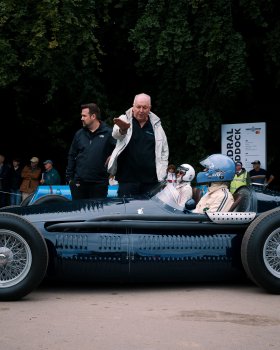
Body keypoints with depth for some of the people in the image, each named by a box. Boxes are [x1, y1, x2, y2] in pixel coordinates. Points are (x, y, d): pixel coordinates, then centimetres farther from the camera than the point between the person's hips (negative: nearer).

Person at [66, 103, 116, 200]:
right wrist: (69, 177, 8)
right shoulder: (79, 134, 8)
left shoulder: (108, 133, -5)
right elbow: (72, 156, 12)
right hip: (79, 183, 3)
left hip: (99, 183, -3)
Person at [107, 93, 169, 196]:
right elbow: (116, 134, -23)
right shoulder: (124, 120, 0)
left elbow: (164, 150, 14)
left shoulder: (156, 125, 9)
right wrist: (122, 129, -47)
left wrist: (161, 172, 5)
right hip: (127, 177, -2)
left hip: (150, 179, 3)